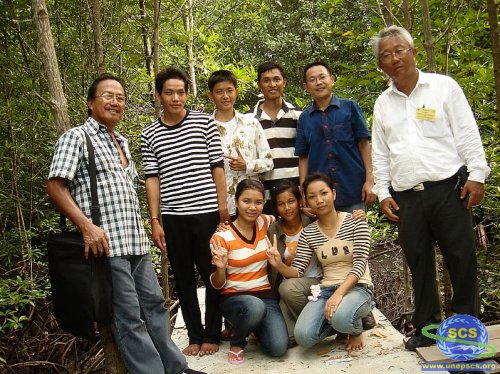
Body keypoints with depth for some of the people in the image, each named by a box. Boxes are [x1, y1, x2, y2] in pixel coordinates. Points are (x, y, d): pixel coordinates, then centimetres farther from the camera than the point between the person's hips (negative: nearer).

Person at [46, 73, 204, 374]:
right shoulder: (76, 137, -2)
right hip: (106, 243, -8)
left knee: (154, 304, 13)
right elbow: (55, 186, -10)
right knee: (129, 318, -2)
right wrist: (87, 226, -19)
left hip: (137, 242, 8)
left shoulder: (122, 142, 20)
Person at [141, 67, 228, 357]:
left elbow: (217, 167, 2)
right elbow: (152, 179, 5)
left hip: (206, 213, -2)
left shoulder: (205, 123, 2)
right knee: (184, 279, 10)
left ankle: (212, 335, 20)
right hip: (172, 218, 2)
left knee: (213, 276, 6)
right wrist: (155, 221, 1)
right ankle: (195, 335, 23)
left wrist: (223, 208, -3)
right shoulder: (150, 135, 6)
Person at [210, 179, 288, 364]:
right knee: (255, 307, -39)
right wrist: (220, 268, -28)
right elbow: (218, 285, -7)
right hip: (234, 297, -3)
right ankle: (237, 342, -4)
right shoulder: (221, 237, -12)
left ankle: (255, 326, 16)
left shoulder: (265, 223, 0)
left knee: (278, 347, -20)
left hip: (265, 295, 4)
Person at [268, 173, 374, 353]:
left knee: (340, 317, -37)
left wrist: (339, 293, -26)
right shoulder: (307, 233, 6)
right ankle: (339, 323, 9)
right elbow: (297, 272, 2)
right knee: (303, 336, -23)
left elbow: (360, 263, -12)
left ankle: (356, 330, 2)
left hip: (358, 288, -3)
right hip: (326, 290, 3)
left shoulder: (355, 222, -3)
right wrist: (279, 265, -22)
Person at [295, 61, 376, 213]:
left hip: (353, 190, -1)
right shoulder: (304, 118, 7)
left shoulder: (350, 107, 1)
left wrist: (369, 180, -6)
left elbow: (364, 143, 0)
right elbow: (303, 156, 8)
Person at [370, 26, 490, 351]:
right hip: (406, 197, 3)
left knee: (462, 259, 1)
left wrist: (477, 175, -7)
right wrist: (383, 193, 8)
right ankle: (427, 327, 22)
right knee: (419, 263, 9)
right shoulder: (382, 104, 13)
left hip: (448, 188, -3)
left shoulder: (444, 86, 4)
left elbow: (468, 135, 1)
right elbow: (380, 153, 14)